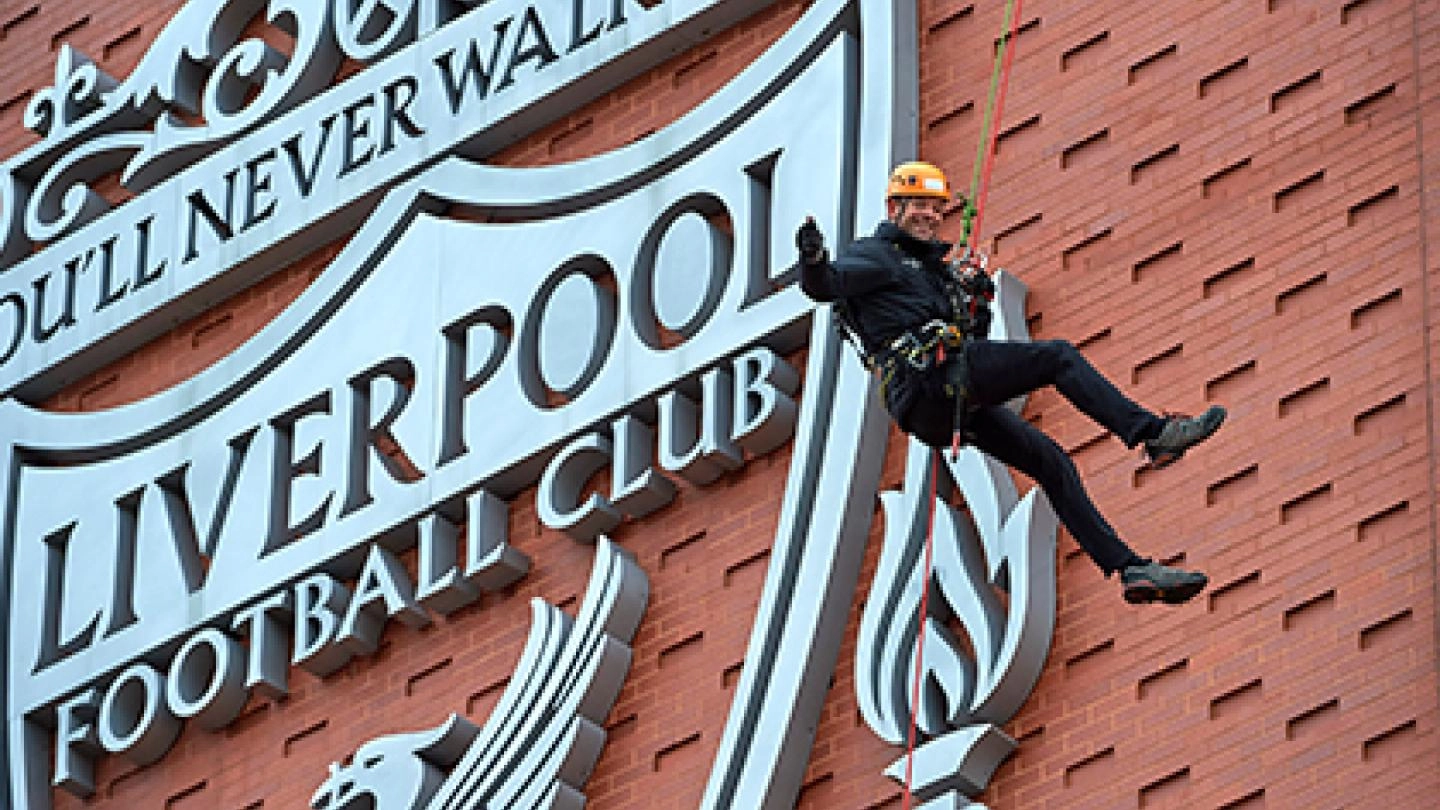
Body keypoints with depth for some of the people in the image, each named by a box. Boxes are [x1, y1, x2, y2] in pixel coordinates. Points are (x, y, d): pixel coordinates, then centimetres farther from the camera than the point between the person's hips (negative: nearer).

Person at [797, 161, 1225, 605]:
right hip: (929, 373, -9)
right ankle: (1154, 434, -19)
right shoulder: (873, 255, 7)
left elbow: (975, 340, 33)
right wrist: (814, 264, -38)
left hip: (950, 409, 9)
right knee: (1058, 356, -13)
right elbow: (824, 285, -14)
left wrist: (979, 300, 13)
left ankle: (1130, 568, 3)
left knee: (1053, 463, 5)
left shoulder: (934, 266, 33)